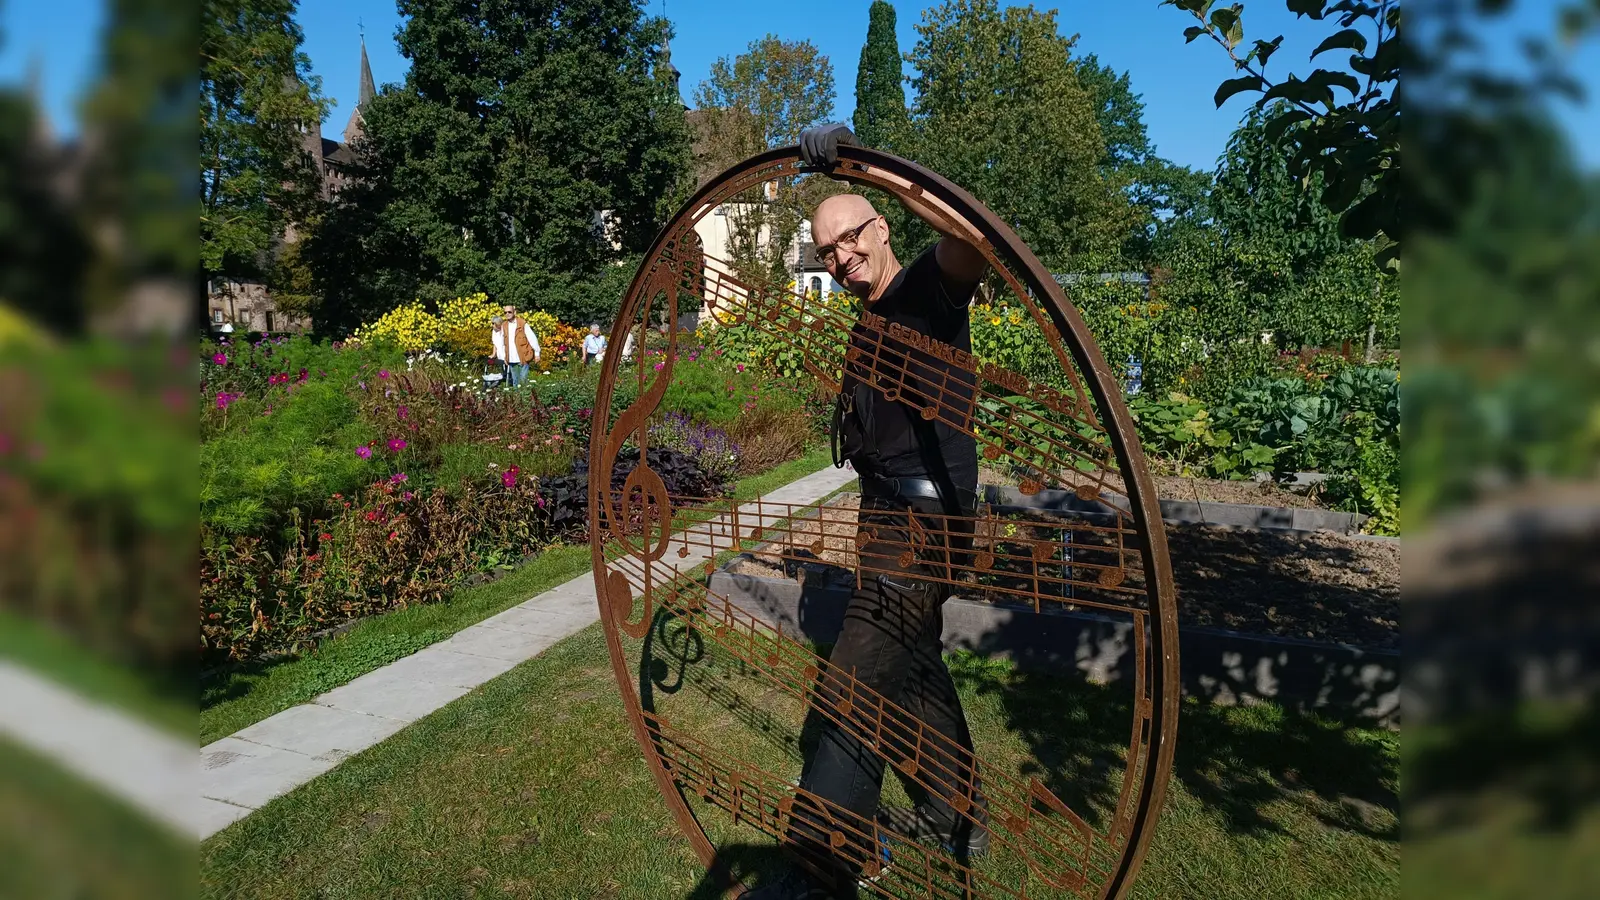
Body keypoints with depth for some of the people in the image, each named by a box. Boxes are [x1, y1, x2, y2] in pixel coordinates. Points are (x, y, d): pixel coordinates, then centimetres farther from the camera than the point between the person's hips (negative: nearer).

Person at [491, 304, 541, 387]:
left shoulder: (523, 323, -6)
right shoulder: (503, 325, 9)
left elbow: (532, 338, -5)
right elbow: (500, 342, 16)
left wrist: (537, 353, -6)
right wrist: (503, 356, 11)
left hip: (523, 358, -5)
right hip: (511, 359, 5)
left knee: (523, 379, -5)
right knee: (515, 381, 12)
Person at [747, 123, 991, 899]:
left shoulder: (929, 285, -9)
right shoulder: (866, 326, 17)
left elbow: (975, 234, -33)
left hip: (926, 519, -10)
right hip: (890, 516, 10)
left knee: (852, 689, -12)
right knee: (912, 667, 21)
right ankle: (959, 815, 40)